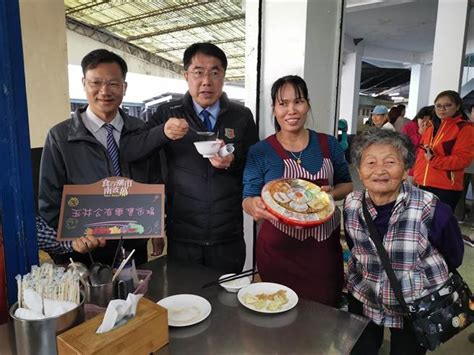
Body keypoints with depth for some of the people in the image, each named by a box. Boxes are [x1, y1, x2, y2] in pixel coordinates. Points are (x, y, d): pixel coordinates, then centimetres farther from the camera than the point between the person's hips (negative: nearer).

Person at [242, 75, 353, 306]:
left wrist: (332, 193, -9)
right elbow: (248, 199, -4)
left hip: (325, 246, 3)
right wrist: (254, 206, -27)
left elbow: (347, 185, 13)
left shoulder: (329, 145, 2)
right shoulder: (260, 152, -5)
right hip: (278, 250, -2)